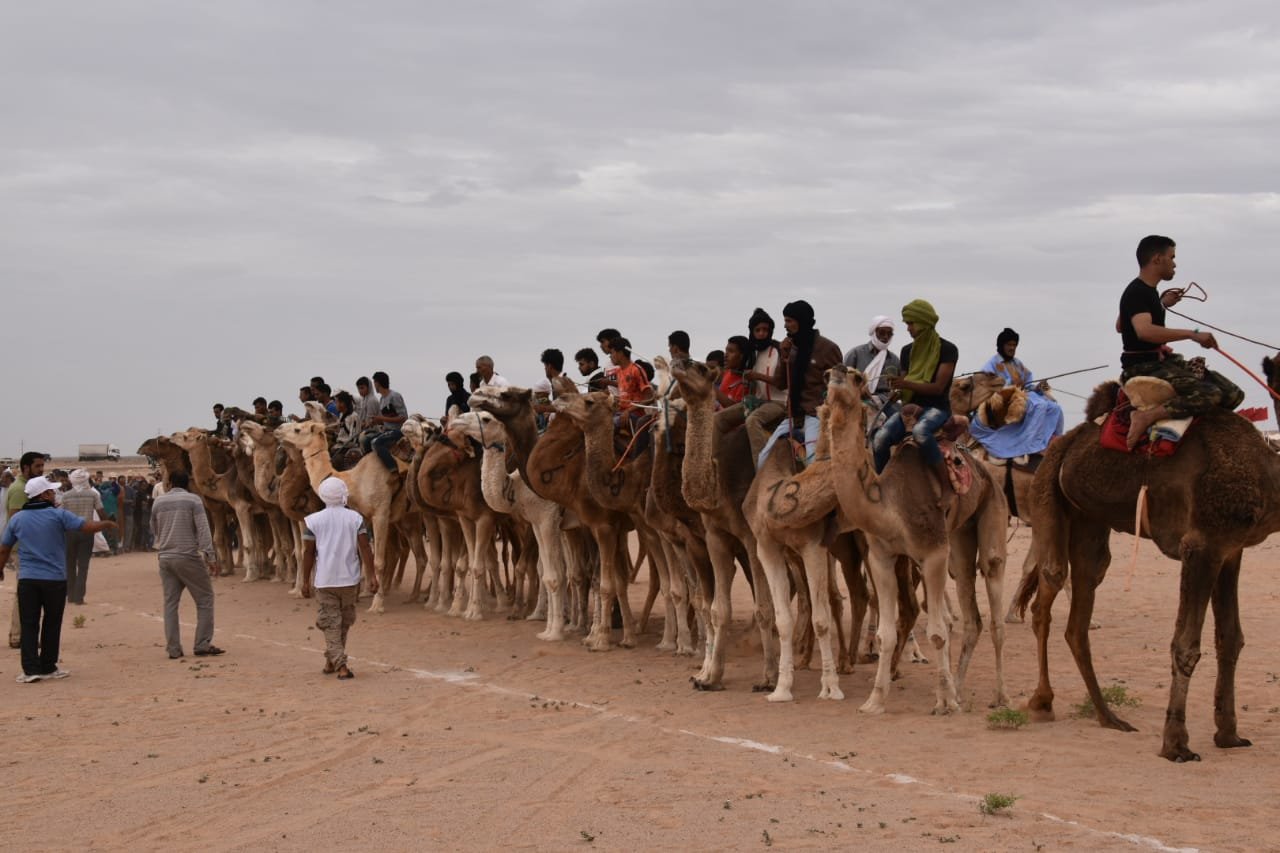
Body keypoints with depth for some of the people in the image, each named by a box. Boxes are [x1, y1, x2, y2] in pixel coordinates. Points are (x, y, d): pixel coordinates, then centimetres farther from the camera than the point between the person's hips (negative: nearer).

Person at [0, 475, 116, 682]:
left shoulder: (17, 518, 4)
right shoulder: (58, 515, -6)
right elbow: (87, 527, -10)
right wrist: (106, 524, 9)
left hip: (27, 579, 2)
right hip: (55, 579, -2)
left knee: (29, 625, 4)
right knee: (52, 624, 10)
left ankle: (31, 669, -3)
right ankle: (48, 667, 15)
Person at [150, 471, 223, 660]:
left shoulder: (158, 502, 7)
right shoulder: (193, 500, -5)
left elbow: (154, 529, 18)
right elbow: (203, 530, -11)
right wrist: (210, 557, -12)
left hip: (165, 557, 4)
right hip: (188, 557, -4)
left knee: (170, 602, 7)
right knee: (205, 599, 6)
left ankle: (173, 649, 4)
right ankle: (202, 645, 1)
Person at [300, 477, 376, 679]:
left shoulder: (313, 520, -3)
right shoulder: (355, 518, -1)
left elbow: (308, 552, -2)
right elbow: (365, 548, -6)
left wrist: (305, 581, 5)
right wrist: (372, 576, -5)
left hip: (325, 581, -1)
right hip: (349, 579, 1)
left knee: (331, 623, 3)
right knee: (345, 621, 18)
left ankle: (341, 665, -9)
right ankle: (331, 660, 28)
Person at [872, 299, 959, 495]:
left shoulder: (947, 349, -5)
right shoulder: (907, 351, 13)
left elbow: (938, 387, -12)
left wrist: (906, 384, -21)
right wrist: (897, 392, -5)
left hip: (936, 407, -6)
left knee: (920, 430, -40)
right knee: (880, 439, -23)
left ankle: (947, 488, -34)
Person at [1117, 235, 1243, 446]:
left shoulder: (1147, 291, 17)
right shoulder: (1136, 293, -14)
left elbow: (1120, 326, 32)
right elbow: (1144, 330, -33)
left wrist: (1161, 304, 28)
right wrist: (1192, 334, -31)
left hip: (1162, 361, 10)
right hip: (1144, 368, -10)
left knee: (1233, 395, 0)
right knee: (1210, 394, -31)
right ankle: (1146, 417, -26)